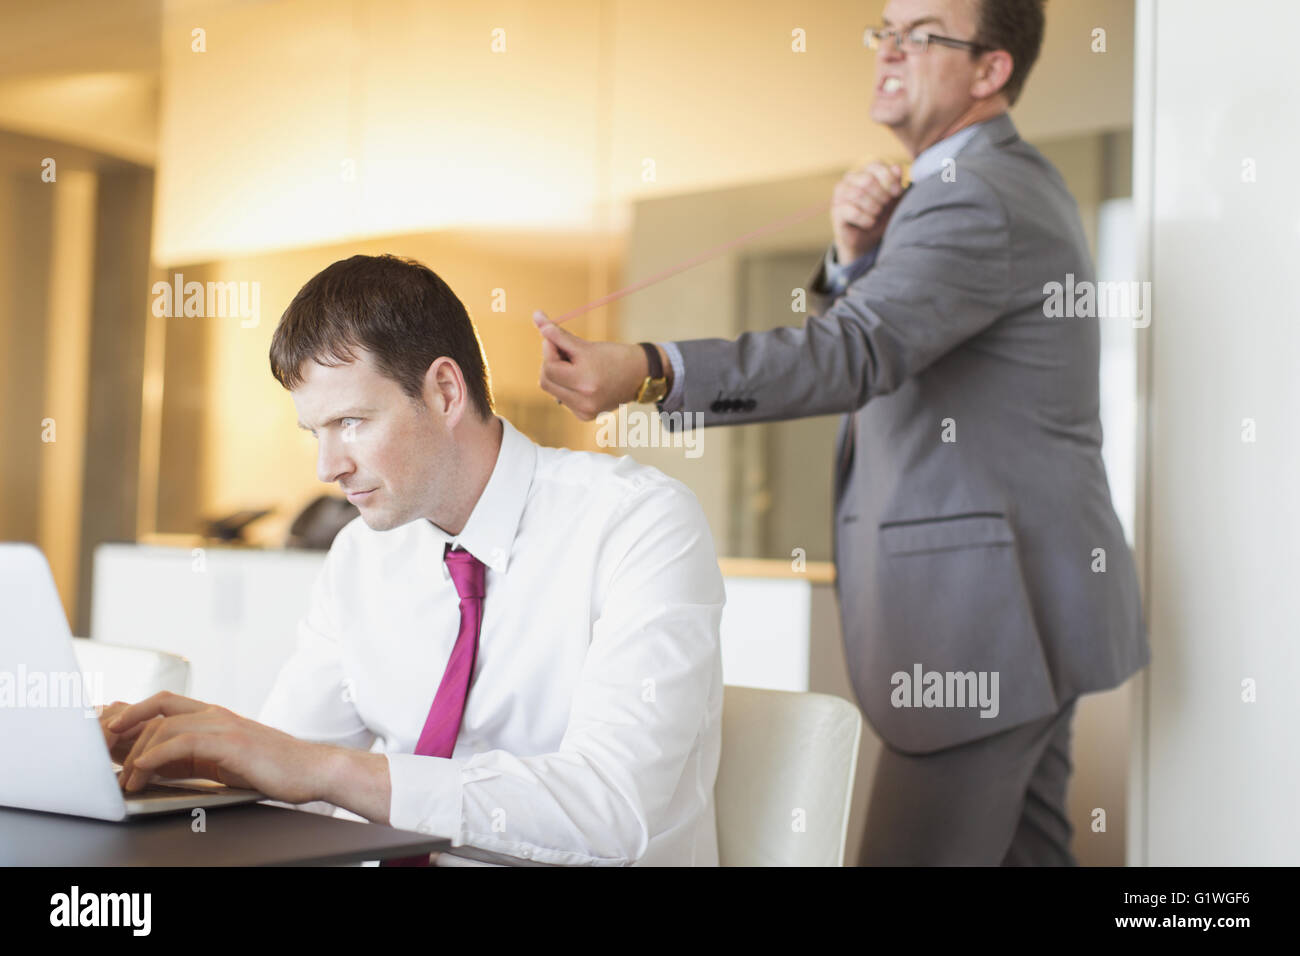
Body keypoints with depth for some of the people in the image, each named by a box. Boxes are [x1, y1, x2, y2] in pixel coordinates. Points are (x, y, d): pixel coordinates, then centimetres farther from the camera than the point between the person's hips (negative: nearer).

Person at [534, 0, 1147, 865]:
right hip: (1023, 599, 11)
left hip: (986, 602, -11)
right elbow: (874, 356, 17)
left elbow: (853, 355, -31)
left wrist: (649, 372, -43)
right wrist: (856, 259, -5)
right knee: (1023, 848, 17)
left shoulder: (976, 198, -16)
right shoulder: (1012, 182, 18)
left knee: (914, 851, -5)